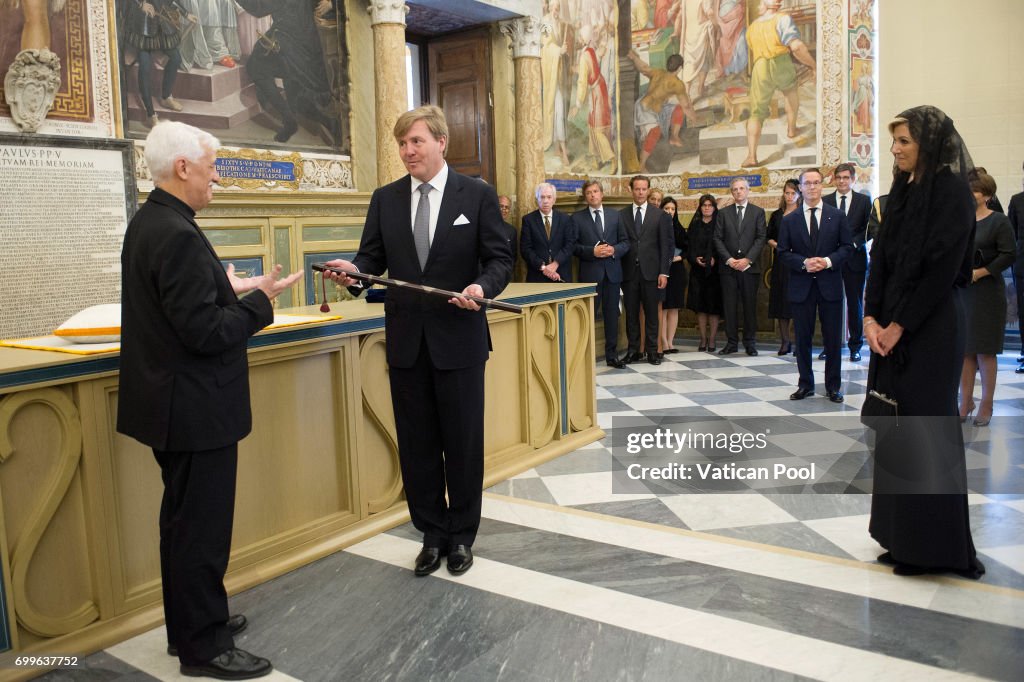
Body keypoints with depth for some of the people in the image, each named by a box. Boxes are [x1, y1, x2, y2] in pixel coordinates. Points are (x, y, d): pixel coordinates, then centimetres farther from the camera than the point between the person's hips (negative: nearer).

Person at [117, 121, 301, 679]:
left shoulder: (149, 222, 9)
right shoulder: (178, 234, -23)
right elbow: (204, 331, -25)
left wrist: (228, 289, 10)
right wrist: (260, 301, -14)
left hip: (173, 402, 11)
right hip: (195, 408, -11)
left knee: (186, 521, 21)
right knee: (202, 527, 3)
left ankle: (191, 623, 36)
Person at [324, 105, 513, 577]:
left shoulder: (477, 195, -2)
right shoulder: (385, 199, 6)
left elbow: (500, 259, -4)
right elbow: (373, 261, 6)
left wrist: (482, 287, -25)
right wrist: (352, 270, -17)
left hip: (458, 339, -3)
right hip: (405, 340, 3)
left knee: (463, 442, 8)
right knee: (416, 444, 11)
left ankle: (461, 535, 26)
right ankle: (432, 533, 28)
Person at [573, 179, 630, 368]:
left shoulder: (615, 215, 11)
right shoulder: (577, 217, 3)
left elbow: (625, 242, 10)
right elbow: (573, 246, -3)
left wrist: (614, 250, -10)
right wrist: (592, 251, -16)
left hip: (612, 272, 3)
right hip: (590, 273, -3)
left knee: (612, 314, 7)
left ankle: (612, 356, 15)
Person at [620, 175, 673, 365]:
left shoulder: (660, 215, 5)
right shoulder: (621, 215, 7)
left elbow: (666, 245, 2)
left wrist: (664, 272, -5)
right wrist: (618, 271, -2)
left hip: (651, 271, -1)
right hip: (629, 271, 1)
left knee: (651, 313, 3)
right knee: (631, 313, 5)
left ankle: (652, 351, 11)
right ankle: (633, 350, 13)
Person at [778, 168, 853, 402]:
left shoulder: (837, 216, 5)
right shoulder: (789, 220, 5)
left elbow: (847, 247, 4)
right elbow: (783, 252, 3)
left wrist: (828, 261, -14)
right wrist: (804, 263, -14)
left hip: (830, 285, 0)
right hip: (801, 286, 0)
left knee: (833, 338, 3)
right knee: (803, 338, 6)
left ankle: (833, 386, 14)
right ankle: (806, 384, 17)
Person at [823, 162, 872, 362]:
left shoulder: (864, 200, 6)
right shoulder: (825, 202, 6)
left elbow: (869, 228, 3)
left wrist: (853, 243, -11)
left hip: (855, 258, 0)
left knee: (855, 303, 5)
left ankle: (855, 346, 14)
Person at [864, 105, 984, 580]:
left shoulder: (951, 191, -10)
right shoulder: (902, 191, 13)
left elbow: (942, 267, -17)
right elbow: (881, 256, 8)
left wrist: (899, 325, -16)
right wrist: (872, 317, -3)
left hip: (931, 330, -8)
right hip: (892, 327, 8)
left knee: (926, 429, -2)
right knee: (895, 429, 10)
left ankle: (932, 546, 11)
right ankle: (903, 537, 20)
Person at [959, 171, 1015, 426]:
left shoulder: (999, 221, -4)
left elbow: (1009, 255, -11)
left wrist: (980, 272, -16)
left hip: (986, 293, -4)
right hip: (958, 292, 4)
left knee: (984, 351, 2)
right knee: (963, 349, 7)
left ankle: (986, 405, 13)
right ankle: (965, 402, 17)